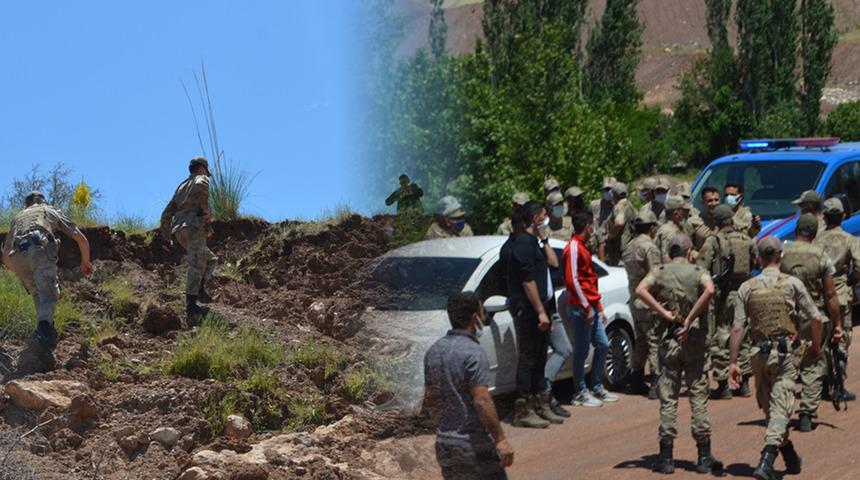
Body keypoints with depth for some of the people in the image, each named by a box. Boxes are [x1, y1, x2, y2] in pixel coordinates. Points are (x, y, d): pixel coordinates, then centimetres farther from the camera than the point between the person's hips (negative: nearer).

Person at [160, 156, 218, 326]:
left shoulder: (181, 186, 30)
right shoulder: (201, 179, 9)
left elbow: (166, 214, 27)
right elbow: (201, 186, -20)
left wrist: (166, 237, 27)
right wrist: (206, 210, -13)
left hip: (179, 231, 8)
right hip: (194, 225, -8)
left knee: (210, 259, 19)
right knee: (197, 264, -13)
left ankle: (199, 289, -1)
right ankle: (191, 306, -23)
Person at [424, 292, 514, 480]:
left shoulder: (434, 351, 7)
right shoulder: (473, 352, -17)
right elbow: (482, 401, -23)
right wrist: (500, 439, -19)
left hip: (444, 443, 8)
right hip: (473, 442, -7)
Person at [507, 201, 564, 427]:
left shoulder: (535, 242, 18)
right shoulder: (523, 242, -14)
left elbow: (553, 263, 10)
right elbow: (528, 281, -19)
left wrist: (544, 239, 7)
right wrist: (540, 311, -20)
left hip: (539, 309, 10)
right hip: (528, 310, -10)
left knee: (539, 358, 14)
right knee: (528, 359, -8)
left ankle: (541, 406, 22)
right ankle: (523, 411, -5)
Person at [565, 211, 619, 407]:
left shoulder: (583, 248, 19)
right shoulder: (574, 247, -11)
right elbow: (572, 280, -18)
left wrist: (599, 308, 19)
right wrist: (586, 307, -19)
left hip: (591, 306, 10)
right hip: (581, 308, -10)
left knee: (602, 345, 11)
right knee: (582, 350, -4)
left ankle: (597, 387, 21)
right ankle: (580, 393, 3)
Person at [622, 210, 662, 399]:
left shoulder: (629, 247, 13)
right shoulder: (649, 248, -15)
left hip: (635, 301, 9)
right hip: (649, 302, -9)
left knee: (640, 341, 16)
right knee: (655, 342, -7)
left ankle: (637, 382, 20)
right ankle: (657, 385, -10)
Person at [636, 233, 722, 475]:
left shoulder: (660, 272, 4)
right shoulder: (698, 272, 1)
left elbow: (640, 290, -15)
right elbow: (709, 291, -21)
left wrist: (663, 312, -11)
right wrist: (690, 319, -16)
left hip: (669, 340, 1)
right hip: (695, 340, 0)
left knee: (668, 397, 4)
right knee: (699, 396, 5)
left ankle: (666, 456, 4)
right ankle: (704, 456, 6)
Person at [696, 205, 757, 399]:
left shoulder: (713, 242, -9)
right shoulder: (747, 240, 5)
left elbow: (701, 268, -13)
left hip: (722, 295, -5)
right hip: (743, 293, 5)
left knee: (720, 339, 0)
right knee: (743, 337, 14)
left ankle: (723, 384, -1)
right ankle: (744, 383, 18)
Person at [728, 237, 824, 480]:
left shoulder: (747, 287, 1)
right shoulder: (792, 284, -3)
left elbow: (737, 329, -3)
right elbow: (815, 318, -3)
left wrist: (733, 363, 1)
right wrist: (815, 347, 13)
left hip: (759, 354, 2)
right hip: (786, 353, -2)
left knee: (770, 408, 18)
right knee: (780, 409, -5)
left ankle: (791, 459, 32)